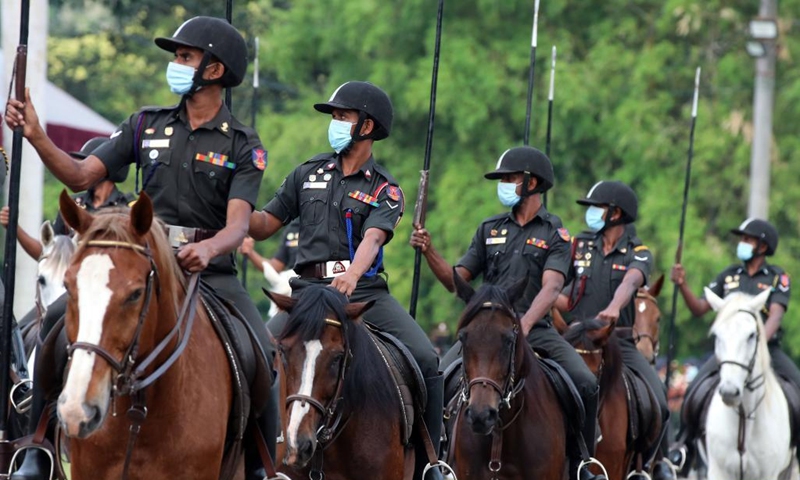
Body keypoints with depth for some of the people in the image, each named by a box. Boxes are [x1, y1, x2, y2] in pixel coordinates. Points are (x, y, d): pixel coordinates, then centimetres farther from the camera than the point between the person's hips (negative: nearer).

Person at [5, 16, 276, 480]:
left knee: (261, 354, -24)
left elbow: (238, 224, -12)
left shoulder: (243, 145, 1)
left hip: (210, 271, -2)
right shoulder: (148, 125, 11)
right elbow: (81, 176, 7)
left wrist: (208, 248, -34)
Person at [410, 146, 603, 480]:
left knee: (585, 385, -21)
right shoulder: (489, 229, 15)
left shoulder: (555, 234, 3)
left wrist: (524, 325, -31)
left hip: (535, 329, -3)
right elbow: (456, 281, 13)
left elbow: (550, 288, -13)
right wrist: (429, 252, -6)